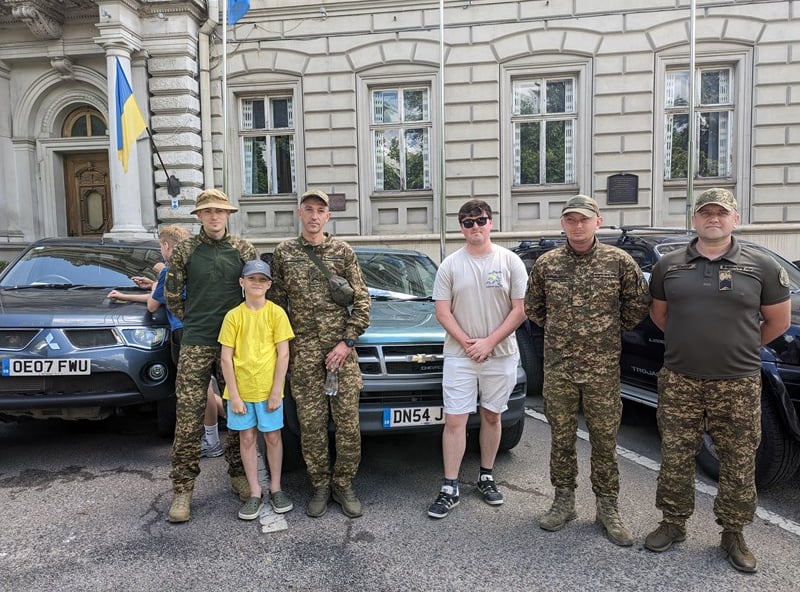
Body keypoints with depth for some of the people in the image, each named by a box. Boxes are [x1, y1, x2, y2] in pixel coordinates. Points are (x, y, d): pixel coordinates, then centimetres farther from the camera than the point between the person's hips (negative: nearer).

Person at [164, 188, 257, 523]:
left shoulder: (244, 250, 4)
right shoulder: (185, 251, 2)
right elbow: (172, 295, 10)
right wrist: (193, 321, 11)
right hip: (196, 345, -1)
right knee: (188, 417, -2)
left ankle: (238, 474, 26)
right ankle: (183, 489, 9)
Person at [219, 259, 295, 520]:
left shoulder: (276, 313, -5)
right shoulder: (233, 316, -1)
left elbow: (283, 354, -6)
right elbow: (226, 358, -2)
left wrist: (276, 391, -10)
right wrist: (234, 395, -7)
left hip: (268, 388, -1)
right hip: (240, 388, 1)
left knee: (272, 437, 10)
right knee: (247, 438, 9)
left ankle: (276, 488, 26)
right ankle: (255, 492, 22)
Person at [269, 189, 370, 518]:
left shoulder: (343, 251, 4)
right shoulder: (283, 253, 7)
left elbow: (361, 300, 3)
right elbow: (276, 302, 10)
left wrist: (348, 341, -6)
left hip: (341, 349, 0)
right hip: (303, 352, 1)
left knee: (348, 421, 2)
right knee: (311, 423, 5)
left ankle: (344, 485, 20)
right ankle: (320, 486, 22)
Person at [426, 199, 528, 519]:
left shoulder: (510, 261, -1)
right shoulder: (450, 264, 1)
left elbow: (520, 310, -4)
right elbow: (442, 311, -1)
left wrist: (489, 342, -12)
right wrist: (467, 342, -12)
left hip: (501, 355, 1)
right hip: (459, 356, 0)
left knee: (491, 416, 13)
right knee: (454, 420, -1)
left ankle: (487, 477, 31)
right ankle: (450, 489, 9)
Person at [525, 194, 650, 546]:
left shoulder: (619, 261, -3)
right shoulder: (546, 263, 2)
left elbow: (638, 305, 7)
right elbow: (532, 307, 14)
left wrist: (611, 332, 8)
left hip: (603, 368, -1)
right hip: (558, 367, 2)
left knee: (605, 441, 8)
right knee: (561, 438, 11)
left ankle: (607, 508, 24)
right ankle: (563, 502, 27)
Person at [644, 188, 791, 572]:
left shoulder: (762, 267, 0)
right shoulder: (668, 266, 3)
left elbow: (778, 322, 9)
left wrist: (738, 349, 15)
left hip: (738, 383, -1)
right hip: (679, 381, 1)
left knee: (738, 464, 9)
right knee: (675, 458, 9)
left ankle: (733, 534, 28)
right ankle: (673, 524, 27)